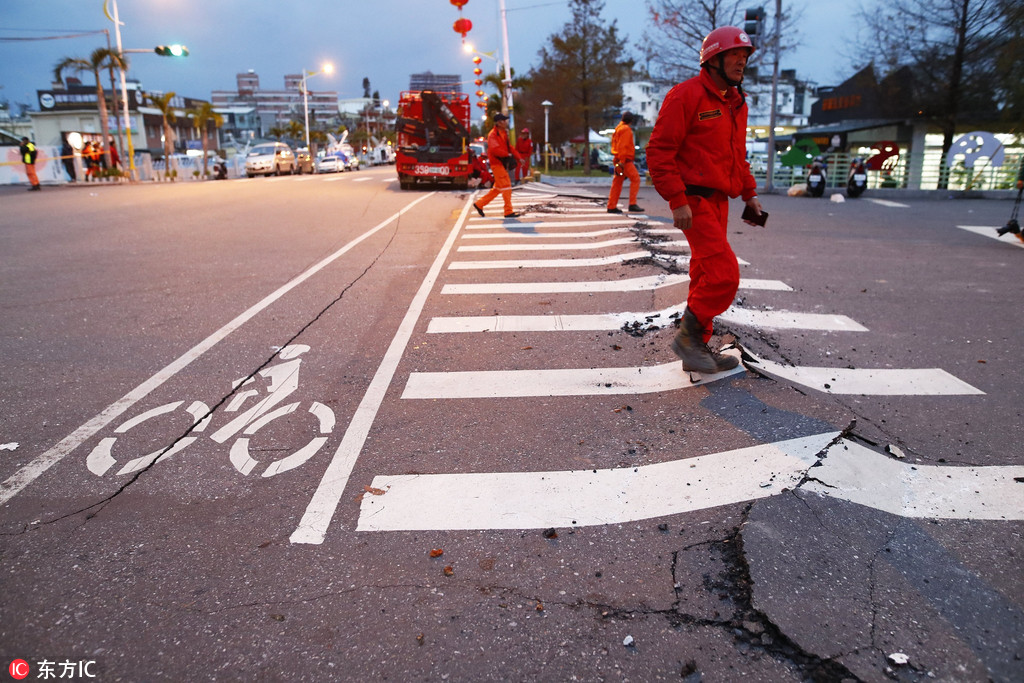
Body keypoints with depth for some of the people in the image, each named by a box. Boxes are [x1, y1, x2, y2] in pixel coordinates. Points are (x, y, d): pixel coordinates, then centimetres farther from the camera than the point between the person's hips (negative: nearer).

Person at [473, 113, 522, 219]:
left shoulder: (504, 133, 17)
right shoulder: (493, 134, -13)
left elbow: (509, 147, 22)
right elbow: (494, 149, -27)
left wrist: (518, 157, 14)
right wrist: (507, 154, -20)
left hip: (503, 164, 10)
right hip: (497, 163, -10)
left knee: (498, 188, 14)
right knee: (506, 186, -9)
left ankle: (479, 204, 22)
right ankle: (508, 211, -5)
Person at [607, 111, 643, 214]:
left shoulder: (619, 128, 20)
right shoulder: (626, 129, -10)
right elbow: (622, 146, -19)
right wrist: (621, 161, -22)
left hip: (619, 160, 10)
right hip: (625, 160, -10)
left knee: (617, 182, 9)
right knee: (635, 179, -10)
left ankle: (611, 207, 8)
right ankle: (632, 204, -15)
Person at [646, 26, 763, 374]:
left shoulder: (736, 103, 18)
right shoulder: (687, 95, -10)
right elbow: (659, 151, -15)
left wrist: (749, 193, 17)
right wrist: (678, 200, -21)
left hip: (718, 201, 9)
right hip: (694, 201, -9)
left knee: (706, 276, 11)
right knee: (724, 273, -15)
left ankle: (696, 350, 20)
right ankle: (687, 337, 1)